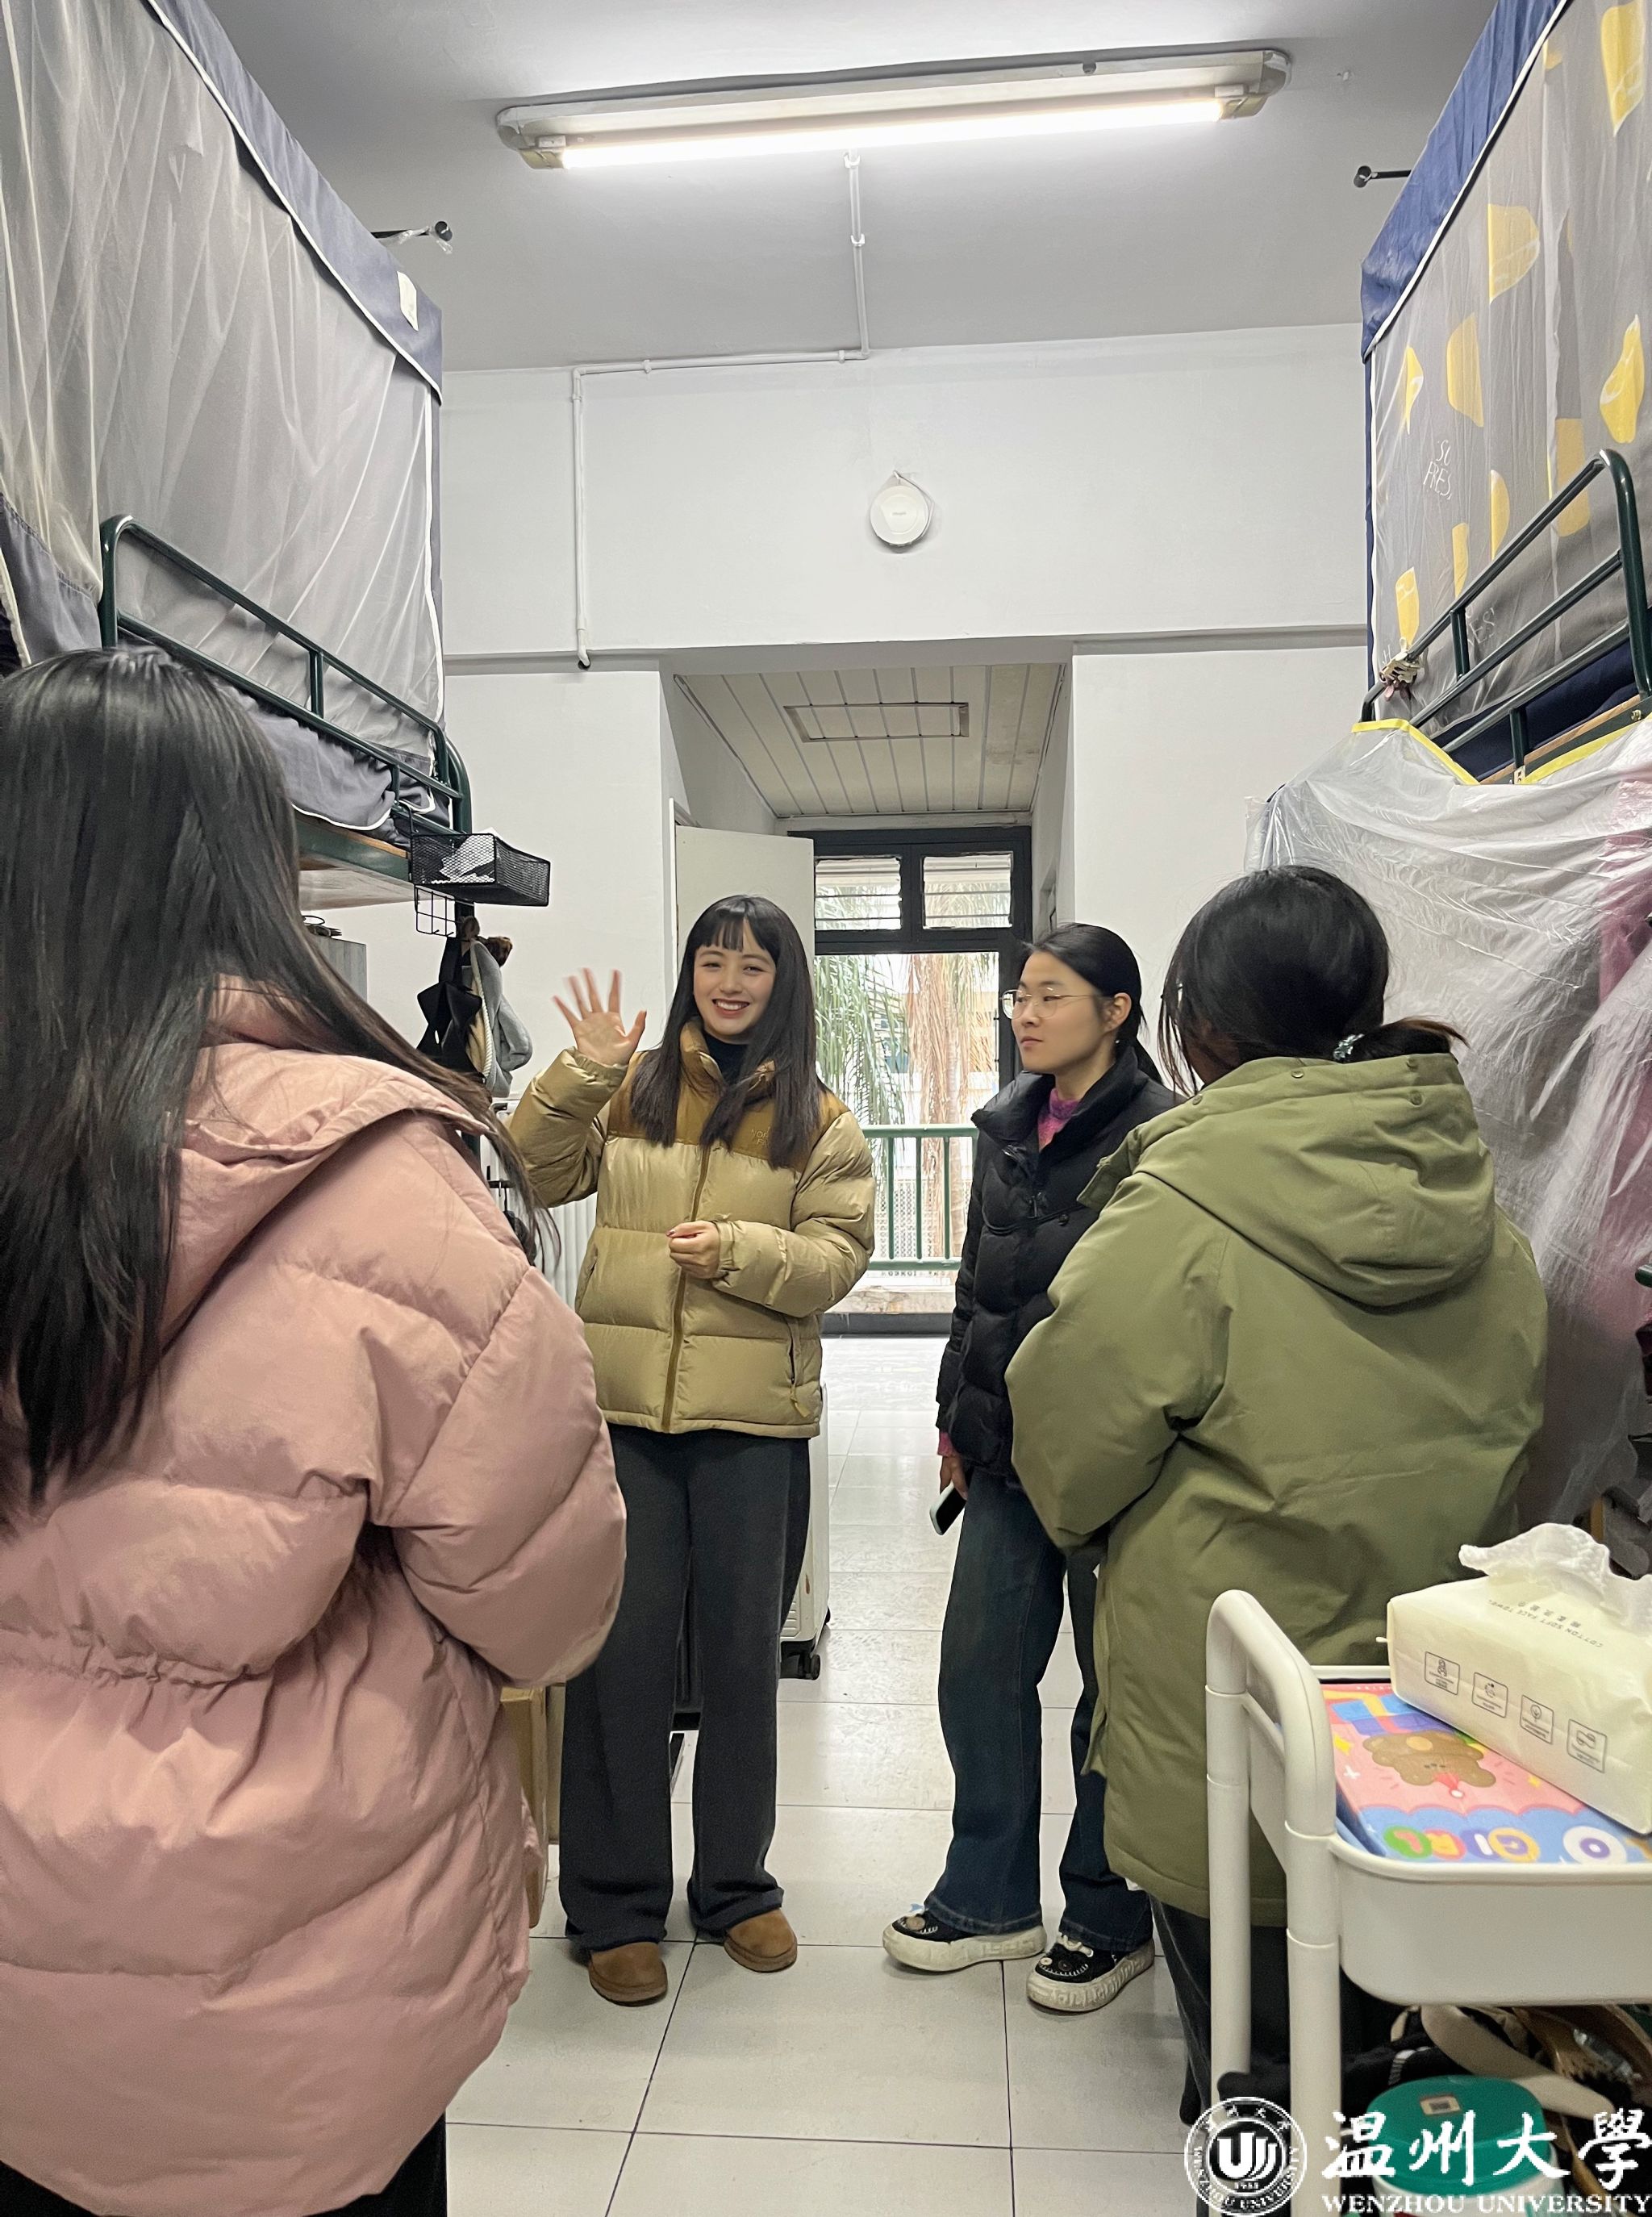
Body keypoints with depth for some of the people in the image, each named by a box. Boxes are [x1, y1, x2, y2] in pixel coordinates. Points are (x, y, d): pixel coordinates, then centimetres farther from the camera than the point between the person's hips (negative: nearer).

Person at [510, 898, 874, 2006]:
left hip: (754, 1422, 0)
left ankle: (737, 1884, 32)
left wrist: (740, 1249, -18)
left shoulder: (820, 1120, 5)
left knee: (745, 1654, 13)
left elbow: (837, 1257, -2)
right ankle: (614, 1906, 22)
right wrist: (581, 1072, -9)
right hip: (622, 1410, 0)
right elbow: (542, 1174, 3)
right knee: (621, 1652, 5)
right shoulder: (632, 1087, 7)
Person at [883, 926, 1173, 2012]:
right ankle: (991, 1898, 31)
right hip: (1009, 1448, 7)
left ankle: (1109, 1916, 29)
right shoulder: (1010, 1128, 11)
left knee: (1116, 1683, 9)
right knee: (979, 1674, 12)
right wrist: (958, 1417, 15)